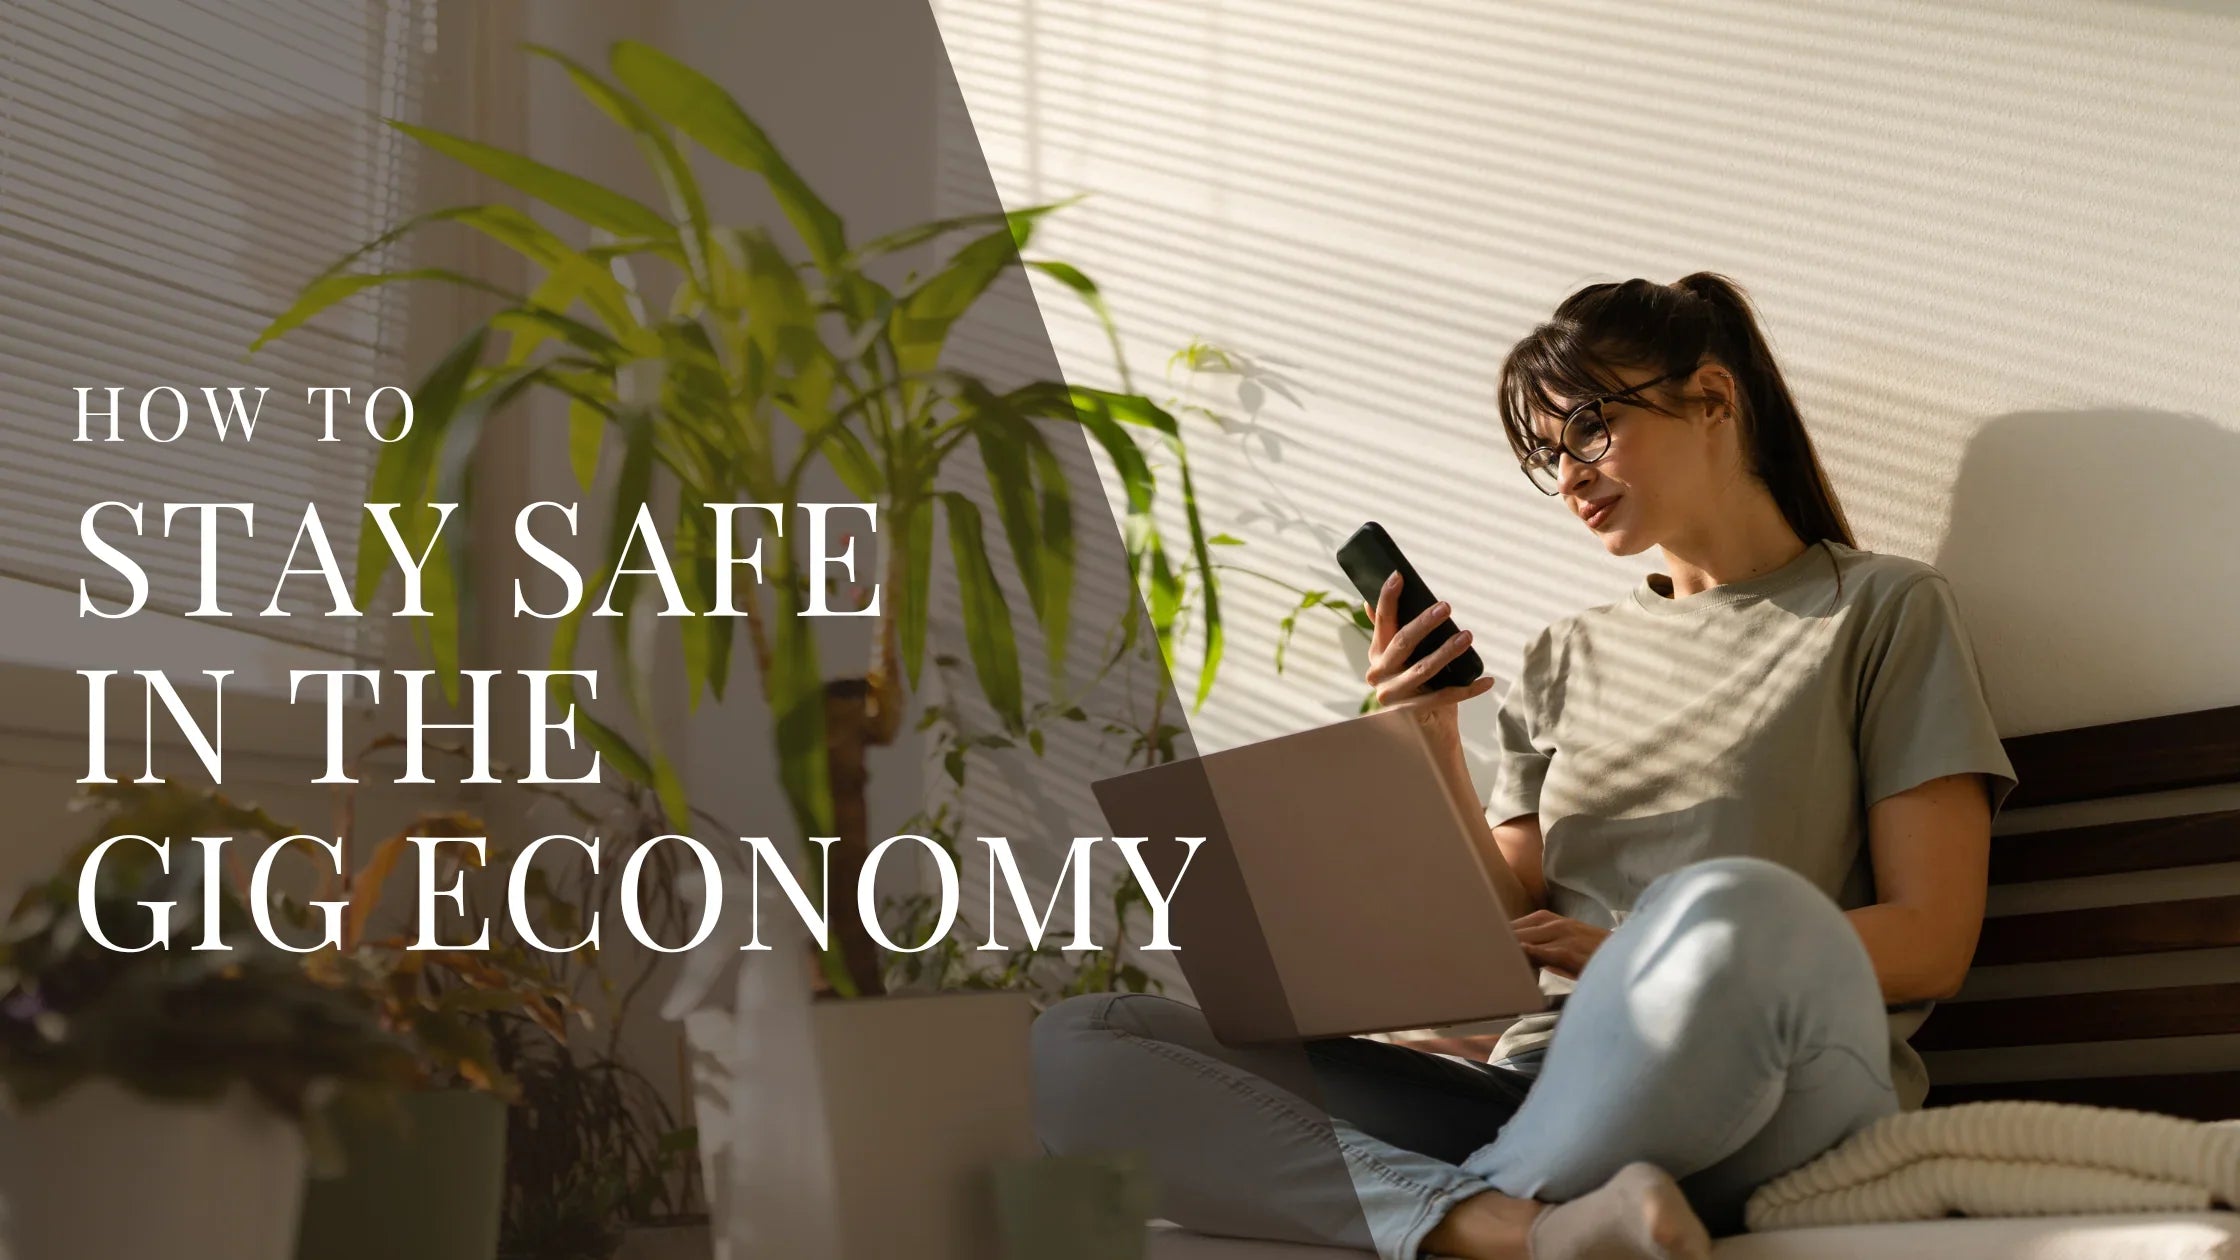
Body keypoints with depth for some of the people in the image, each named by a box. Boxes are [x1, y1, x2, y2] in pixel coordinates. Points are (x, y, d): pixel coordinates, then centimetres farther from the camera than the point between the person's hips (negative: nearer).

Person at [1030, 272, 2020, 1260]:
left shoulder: (1883, 609, 12)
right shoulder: (1568, 659, 25)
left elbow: (1931, 942, 1)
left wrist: (1652, 959, -9)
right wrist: (1434, 749, 2)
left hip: (1766, 1099, -4)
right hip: (1544, 1097, 5)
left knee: (1730, 909, -42)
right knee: (1067, 1050, -16)